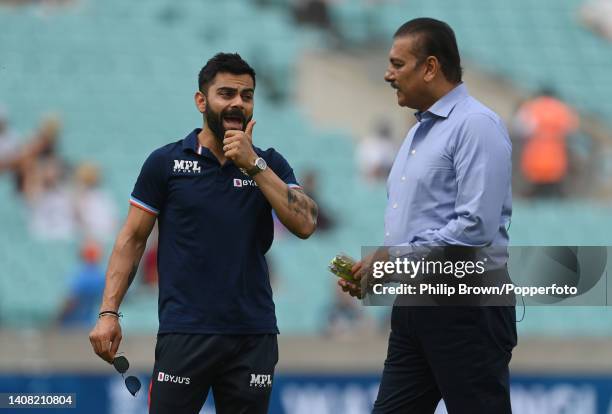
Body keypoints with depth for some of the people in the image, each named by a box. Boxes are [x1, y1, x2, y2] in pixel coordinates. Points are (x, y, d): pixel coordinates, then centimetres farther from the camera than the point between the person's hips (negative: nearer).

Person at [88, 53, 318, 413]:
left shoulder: (269, 164, 8)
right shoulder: (165, 163, 3)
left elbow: (305, 224, -6)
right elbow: (133, 239, 4)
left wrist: (254, 165, -12)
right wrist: (109, 312, -5)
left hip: (254, 335, 2)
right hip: (184, 332, -2)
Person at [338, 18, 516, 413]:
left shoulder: (475, 126, -13)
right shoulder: (419, 132, 18)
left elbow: (476, 227, -22)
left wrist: (395, 258, -16)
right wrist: (373, 267, 7)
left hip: (466, 307, -10)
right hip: (415, 305, 10)